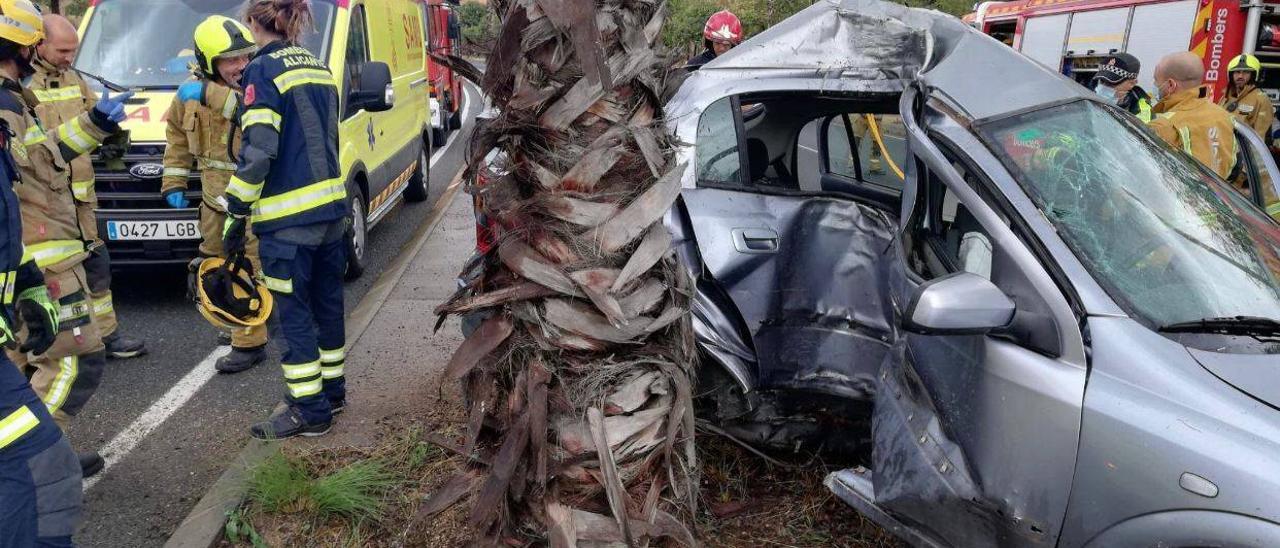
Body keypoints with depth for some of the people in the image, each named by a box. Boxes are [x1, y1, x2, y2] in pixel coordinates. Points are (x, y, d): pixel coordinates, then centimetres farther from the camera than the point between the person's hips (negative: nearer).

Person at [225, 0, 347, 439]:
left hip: (288, 219, -8)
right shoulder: (318, 68, 13)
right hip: (331, 207, 8)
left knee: (295, 315, 1)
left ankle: (309, 411, 8)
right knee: (327, 303, 17)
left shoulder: (263, 71, -10)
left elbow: (258, 151, -17)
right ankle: (331, 390, 30)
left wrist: (236, 211, -11)